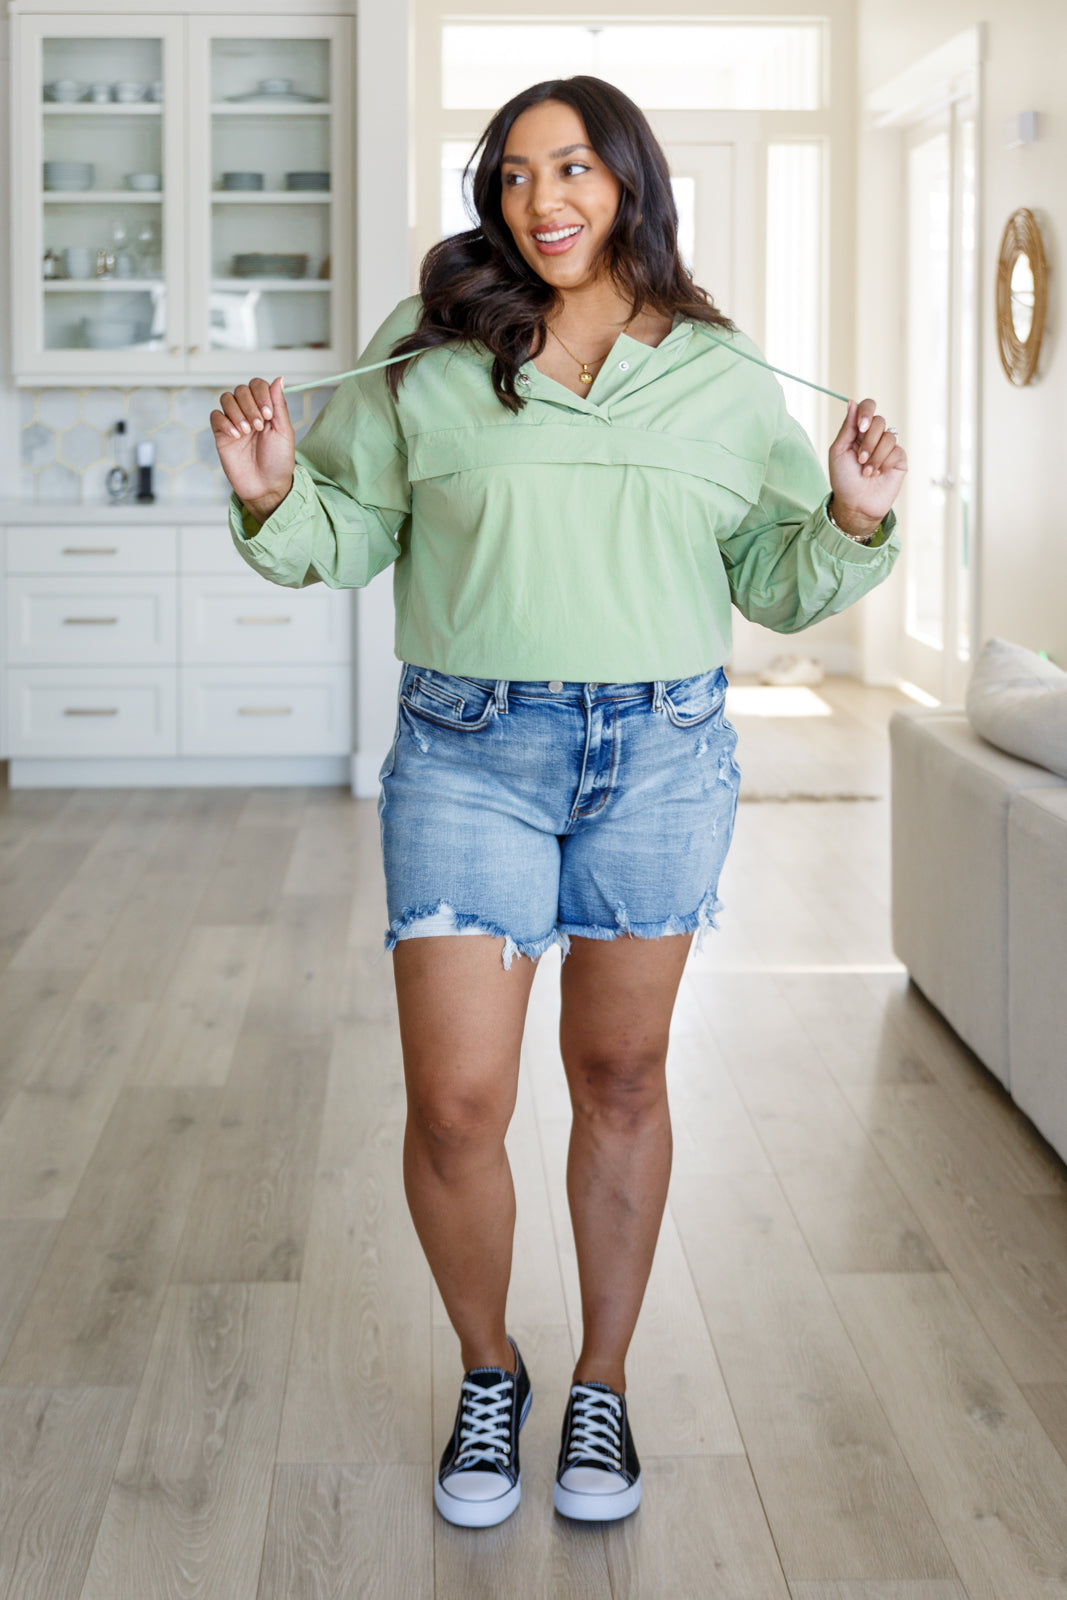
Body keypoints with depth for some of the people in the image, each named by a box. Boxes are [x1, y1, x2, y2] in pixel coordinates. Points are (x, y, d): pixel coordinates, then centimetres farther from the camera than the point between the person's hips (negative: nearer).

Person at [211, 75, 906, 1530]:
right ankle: (488, 1375, 25)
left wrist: (853, 523, -9)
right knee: (456, 1106, -3)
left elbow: (777, 585, 10)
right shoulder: (430, 363, 0)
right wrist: (274, 494, -14)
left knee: (621, 1080, 13)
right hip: (469, 754, -1)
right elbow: (348, 533, 6)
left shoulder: (726, 380, 4)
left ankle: (603, 1385, 31)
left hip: (662, 755, 1)